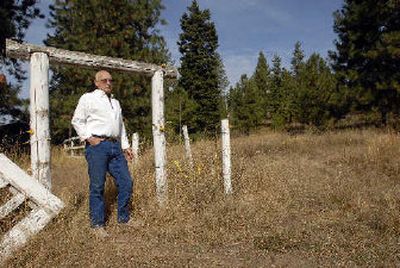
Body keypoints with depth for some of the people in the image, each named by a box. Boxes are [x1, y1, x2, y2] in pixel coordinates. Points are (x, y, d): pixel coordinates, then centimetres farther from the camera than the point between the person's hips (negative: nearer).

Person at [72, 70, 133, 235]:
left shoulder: (116, 102, 25)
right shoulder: (88, 98, 5)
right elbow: (77, 121, 1)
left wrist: (125, 146, 20)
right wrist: (89, 138, -9)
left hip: (115, 147, 7)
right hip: (97, 146, -6)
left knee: (126, 182, 4)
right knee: (97, 186, -3)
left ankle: (124, 219, 18)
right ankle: (97, 223, 9)